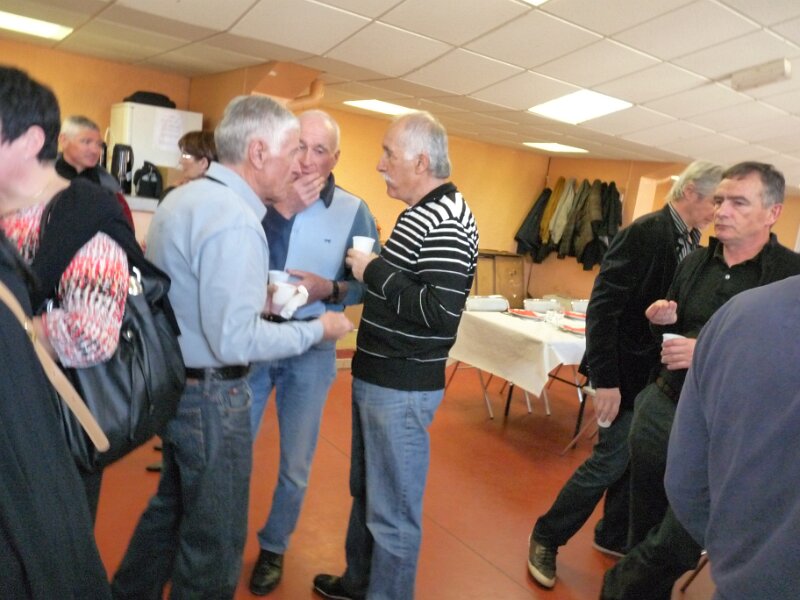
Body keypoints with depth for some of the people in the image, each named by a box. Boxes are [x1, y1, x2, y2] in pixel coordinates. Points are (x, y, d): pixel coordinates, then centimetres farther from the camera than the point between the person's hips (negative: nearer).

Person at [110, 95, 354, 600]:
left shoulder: (184, 197, 7)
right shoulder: (236, 221, -24)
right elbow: (234, 341, -27)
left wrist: (258, 297, 8)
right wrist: (317, 329, -16)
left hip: (172, 382, 10)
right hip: (210, 393, -10)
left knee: (172, 506, 29)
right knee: (215, 542, 9)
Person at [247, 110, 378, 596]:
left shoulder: (354, 211, -6)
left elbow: (369, 284, -4)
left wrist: (331, 289, -23)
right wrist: (281, 210, -23)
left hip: (312, 353, 0)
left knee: (296, 465, 15)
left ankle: (274, 547, 40)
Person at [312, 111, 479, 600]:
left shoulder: (447, 223, -19)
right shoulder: (423, 213, 12)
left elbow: (439, 312, -28)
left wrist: (374, 271, -19)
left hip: (402, 389, -10)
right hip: (376, 377, 10)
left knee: (391, 511, 5)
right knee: (365, 491, 24)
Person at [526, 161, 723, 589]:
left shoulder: (693, 245, 7)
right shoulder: (643, 233, -17)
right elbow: (602, 308, -21)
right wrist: (605, 380, -22)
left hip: (662, 376, 8)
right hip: (629, 375, -7)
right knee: (611, 461, 0)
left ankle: (614, 536, 37)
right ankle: (546, 539, 18)